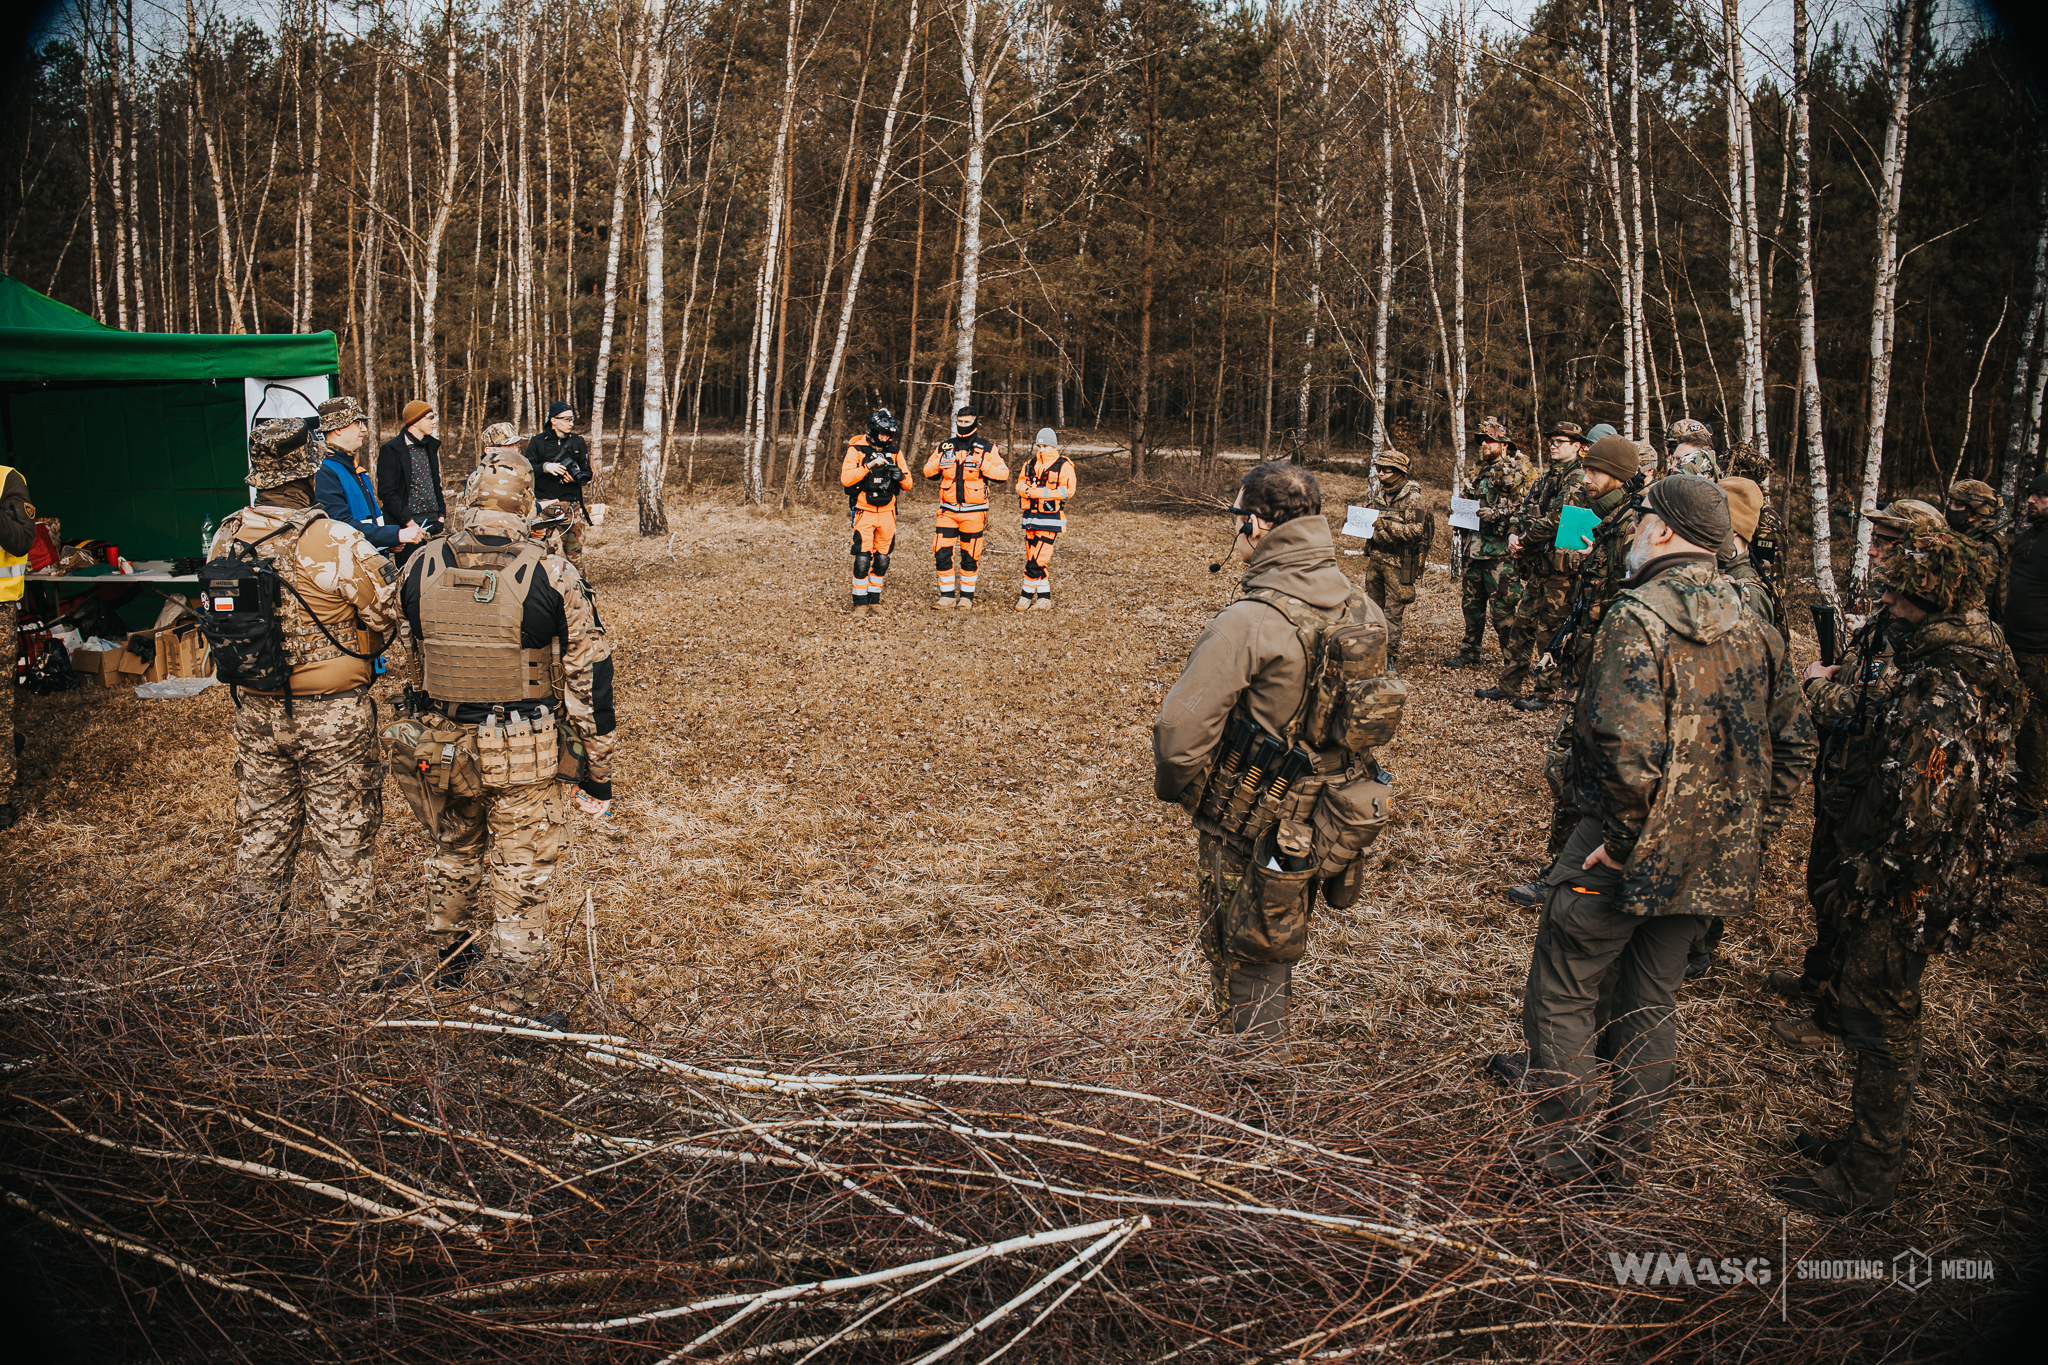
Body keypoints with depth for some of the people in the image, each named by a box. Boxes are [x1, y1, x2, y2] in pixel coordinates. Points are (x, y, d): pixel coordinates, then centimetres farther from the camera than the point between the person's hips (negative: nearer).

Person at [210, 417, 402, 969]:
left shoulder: (226, 537, -3)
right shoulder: (336, 542, -21)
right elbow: (390, 612, -11)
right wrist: (357, 654, 8)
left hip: (255, 710, 5)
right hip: (333, 716, -5)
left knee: (261, 826, 19)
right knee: (343, 833, 8)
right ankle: (353, 952, 18)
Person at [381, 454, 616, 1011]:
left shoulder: (420, 566, -5)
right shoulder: (552, 577, -16)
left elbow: (407, 660, 9)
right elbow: (589, 677, -11)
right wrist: (597, 769, -3)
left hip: (443, 746, 4)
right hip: (526, 756, -3)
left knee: (453, 851, 26)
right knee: (520, 876, 9)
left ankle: (448, 958, 45)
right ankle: (512, 1000, 18)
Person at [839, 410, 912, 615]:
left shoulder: (894, 452, 8)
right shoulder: (857, 449, -5)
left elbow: (908, 483, 9)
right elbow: (845, 479, -16)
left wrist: (901, 476, -14)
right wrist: (868, 465, -26)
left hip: (887, 513, 4)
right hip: (864, 512, -4)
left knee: (882, 559, 7)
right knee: (863, 559, -10)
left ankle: (874, 600, 18)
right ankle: (860, 603, -1)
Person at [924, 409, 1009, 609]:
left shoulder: (986, 449, 0)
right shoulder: (945, 446, 8)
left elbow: (1003, 473, -2)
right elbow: (928, 472, 12)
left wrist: (983, 464, -16)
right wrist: (940, 459, -6)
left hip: (973, 511, -2)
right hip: (948, 510, 2)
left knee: (970, 556, 4)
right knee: (942, 554, -3)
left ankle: (967, 596, 17)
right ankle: (947, 595, 8)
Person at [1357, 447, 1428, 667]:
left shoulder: (1412, 497, -12)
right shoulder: (1377, 490, 8)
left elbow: (1416, 530, -19)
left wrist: (1387, 525, -26)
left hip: (1398, 560, -7)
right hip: (1374, 556, 7)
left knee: (1393, 611, -4)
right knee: (1374, 606, 13)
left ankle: (1392, 657, 1)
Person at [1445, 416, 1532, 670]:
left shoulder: (1513, 470, -8)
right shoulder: (1484, 471, 19)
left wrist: (1495, 514, -22)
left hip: (1500, 552, -9)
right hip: (1476, 550, 9)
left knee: (1502, 607, -7)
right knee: (1472, 602, 14)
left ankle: (1514, 657, 2)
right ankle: (1470, 653, 24)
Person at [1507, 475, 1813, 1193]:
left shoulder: (1638, 618, -18)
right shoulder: (1755, 627, 6)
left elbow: (1631, 750, -29)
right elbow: (1794, 743, 10)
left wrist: (1620, 842, -17)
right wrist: (1751, 835, 14)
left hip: (1628, 854, -7)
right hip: (1713, 864, 7)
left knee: (1562, 999, 7)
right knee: (1650, 1005, 18)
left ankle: (1566, 1153, 14)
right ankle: (1624, 1157, 28)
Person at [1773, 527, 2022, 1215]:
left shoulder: (1939, 694, -27)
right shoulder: (1968, 667, 6)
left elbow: (1917, 816, -29)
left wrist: (1857, 883, -19)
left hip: (1901, 895, -10)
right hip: (1922, 887, 10)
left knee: (1881, 1027, 4)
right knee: (1868, 1012, 22)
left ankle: (1865, 1180, 19)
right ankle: (1870, 1143, 39)